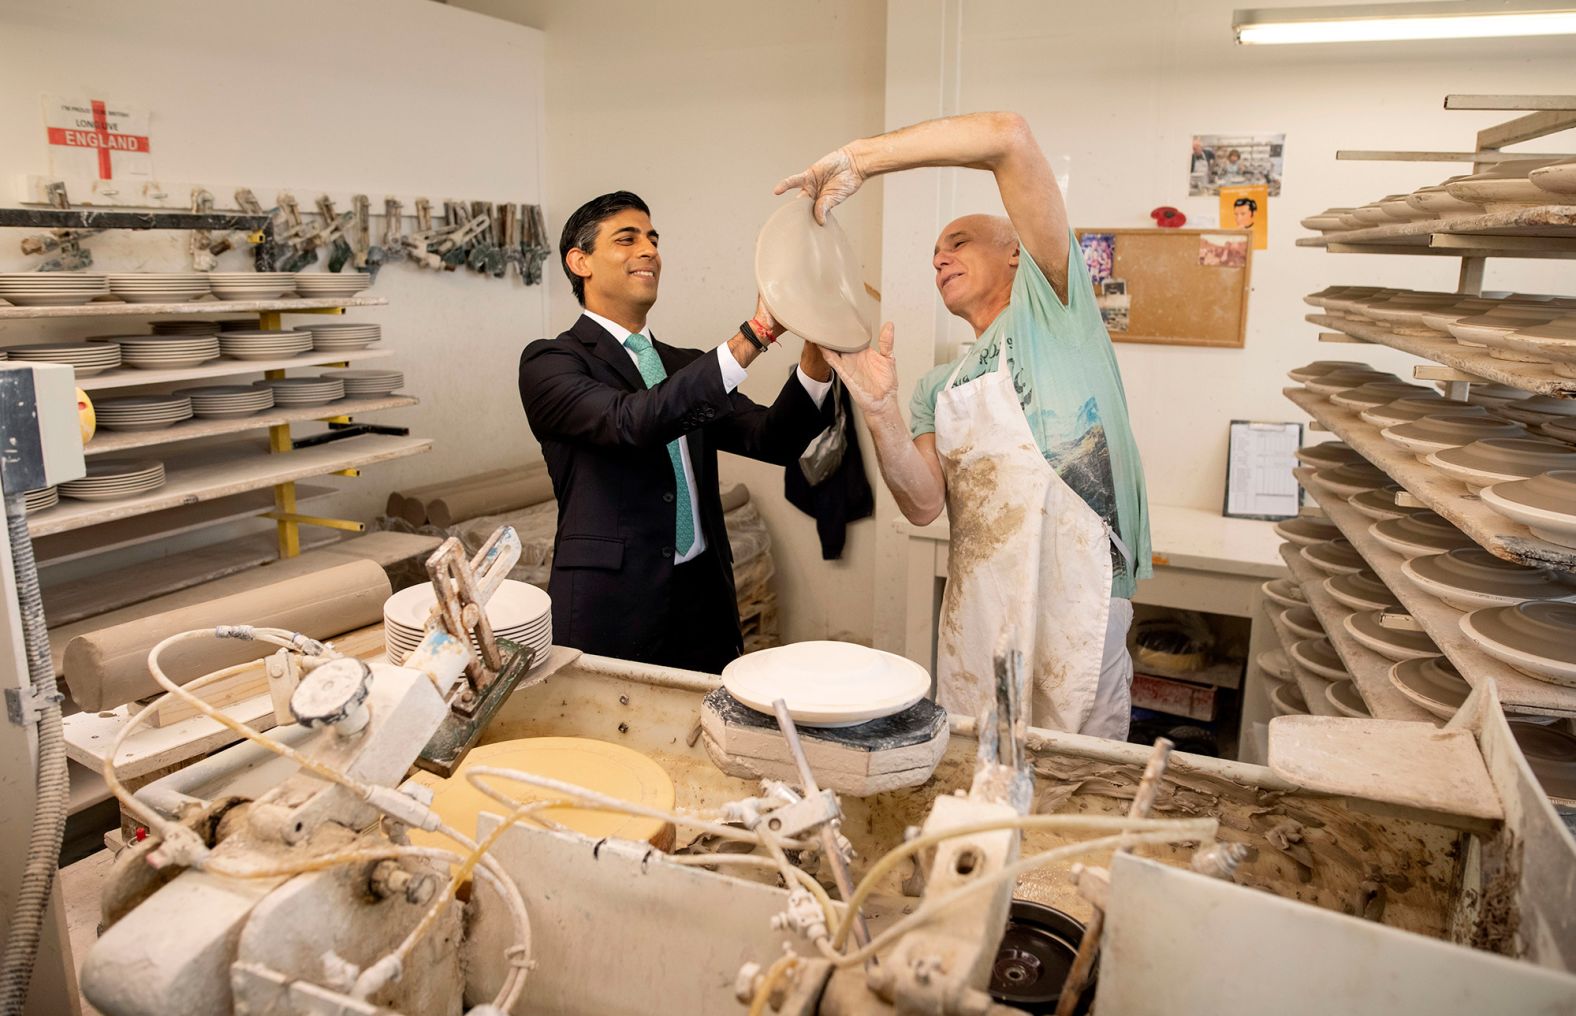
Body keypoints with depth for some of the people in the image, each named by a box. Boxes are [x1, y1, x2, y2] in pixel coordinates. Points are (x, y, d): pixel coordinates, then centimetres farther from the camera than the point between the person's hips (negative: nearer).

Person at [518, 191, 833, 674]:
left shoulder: (687, 366, 15)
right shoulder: (549, 362, -4)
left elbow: (773, 439, 2)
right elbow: (632, 422, -23)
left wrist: (817, 354, -15)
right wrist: (755, 332, -27)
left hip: (706, 604, 5)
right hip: (610, 613, -5)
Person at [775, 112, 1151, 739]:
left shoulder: (1050, 307, 2)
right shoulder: (938, 388, 17)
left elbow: (1008, 135, -10)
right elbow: (924, 505, 0)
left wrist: (859, 158, -10)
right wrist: (880, 410, -14)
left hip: (1075, 613, -5)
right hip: (973, 615, 5)